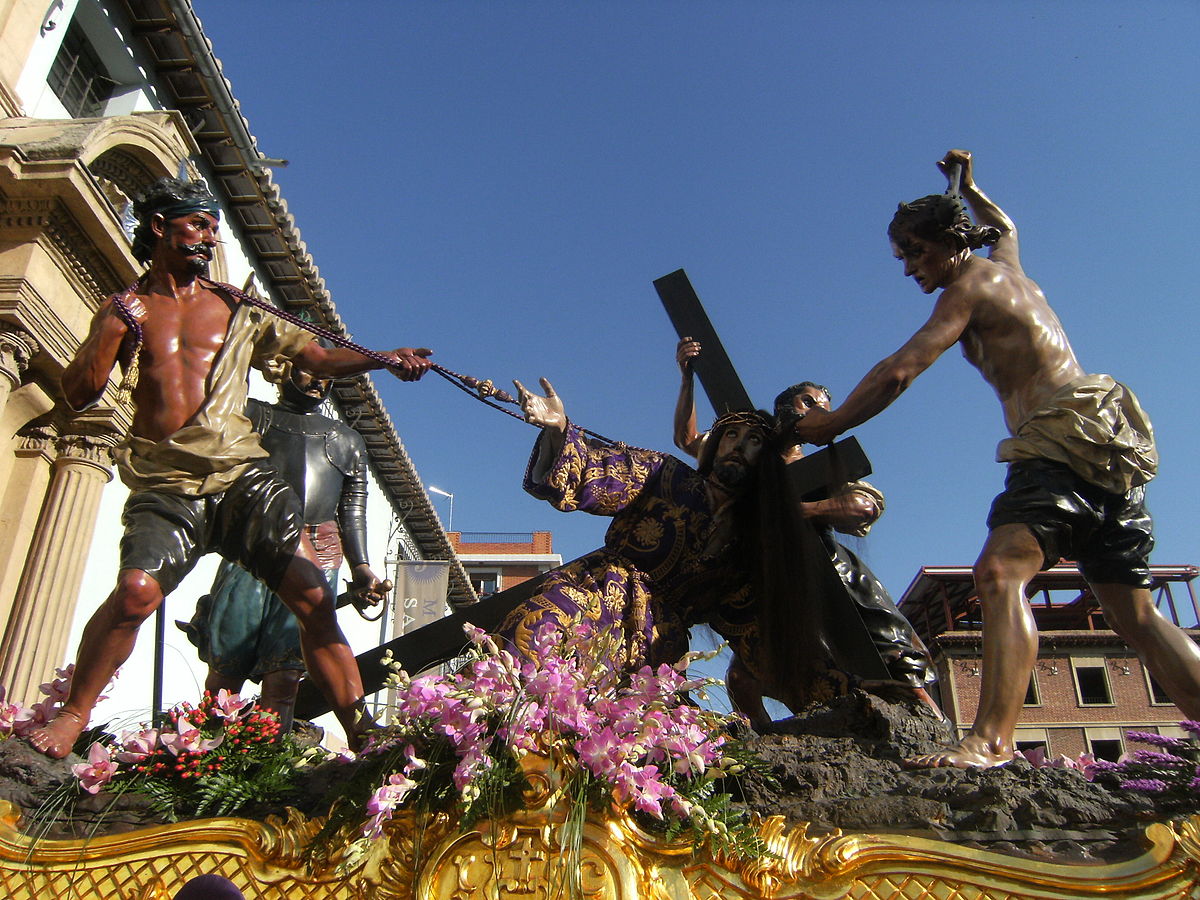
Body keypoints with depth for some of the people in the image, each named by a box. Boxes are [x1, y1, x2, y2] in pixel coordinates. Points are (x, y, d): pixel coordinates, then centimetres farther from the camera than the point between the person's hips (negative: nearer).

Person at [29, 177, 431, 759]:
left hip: (242, 475, 1)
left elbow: (318, 356, 12)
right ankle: (73, 715, 0)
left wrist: (383, 359, -4)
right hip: (165, 486, 0)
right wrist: (116, 328, -3)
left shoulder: (238, 311, 17)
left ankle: (362, 736, -8)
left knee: (314, 600, -13)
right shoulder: (123, 309, 17)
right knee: (136, 591, -25)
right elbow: (78, 395, 9)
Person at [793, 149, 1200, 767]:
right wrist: (966, 187, 56)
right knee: (1135, 614, 11)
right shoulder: (1008, 267, 23)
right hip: (1112, 458, 10)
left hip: (1065, 442, -10)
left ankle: (990, 740, -43)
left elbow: (897, 373, -12)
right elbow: (1003, 225, 50)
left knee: (1000, 572, -28)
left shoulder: (969, 287, -3)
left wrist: (828, 425, -3)